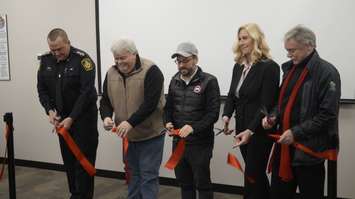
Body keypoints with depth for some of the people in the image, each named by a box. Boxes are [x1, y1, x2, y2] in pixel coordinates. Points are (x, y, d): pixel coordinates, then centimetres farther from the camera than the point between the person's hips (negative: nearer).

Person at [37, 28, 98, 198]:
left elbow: (87, 92, -20)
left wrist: (72, 118, -22)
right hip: (61, 118, 6)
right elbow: (42, 89, 7)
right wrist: (50, 110, -9)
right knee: (68, 158, 10)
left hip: (83, 116, -5)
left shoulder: (82, 59, -15)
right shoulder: (46, 60, 2)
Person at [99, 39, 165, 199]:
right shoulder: (111, 73, 2)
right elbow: (105, 100, 6)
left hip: (151, 134, -6)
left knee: (148, 175, -2)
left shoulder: (150, 71, -17)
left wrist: (131, 122, -31)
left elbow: (150, 103, -24)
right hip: (128, 135, 6)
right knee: (133, 173, 17)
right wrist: (106, 116, -15)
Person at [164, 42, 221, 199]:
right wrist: (167, 122, -4)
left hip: (200, 143, -5)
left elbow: (213, 113, -13)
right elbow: (168, 106, 16)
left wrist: (193, 127, -24)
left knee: (202, 183, 5)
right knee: (183, 182, 16)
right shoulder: (175, 80, 9)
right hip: (178, 141, 5)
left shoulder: (209, 81, -8)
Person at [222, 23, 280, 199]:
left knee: (252, 177, -2)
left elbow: (267, 104, -18)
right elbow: (232, 95, 9)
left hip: (260, 131, -7)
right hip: (242, 129, 7)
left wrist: (251, 130, -24)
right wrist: (226, 115, -10)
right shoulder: (238, 66, 9)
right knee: (257, 174, 17)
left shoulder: (269, 67, -13)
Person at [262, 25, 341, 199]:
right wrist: (274, 117, 3)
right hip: (284, 144, 7)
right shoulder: (290, 68, 11)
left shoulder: (326, 72, -12)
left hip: (309, 149, -7)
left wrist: (297, 132, -19)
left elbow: (328, 114, -17)